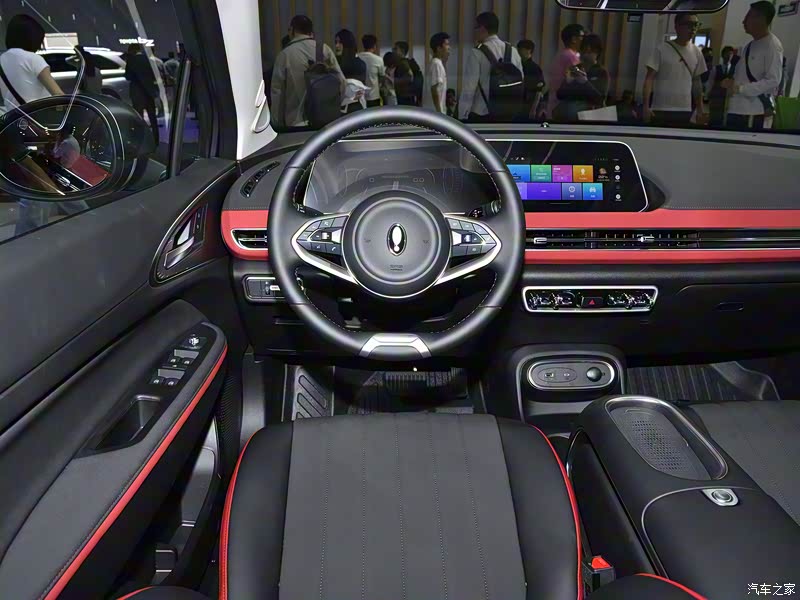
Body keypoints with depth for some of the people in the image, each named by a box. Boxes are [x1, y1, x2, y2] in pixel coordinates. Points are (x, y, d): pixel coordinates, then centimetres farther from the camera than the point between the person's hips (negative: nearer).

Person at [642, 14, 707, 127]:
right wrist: (646, 106, -16)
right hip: (660, 109, -4)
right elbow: (649, 78, -7)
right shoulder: (662, 49, -4)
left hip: (685, 111, 4)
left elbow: (696, 82, 16)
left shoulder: (696, 52, 9)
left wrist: (700, 109, 13)